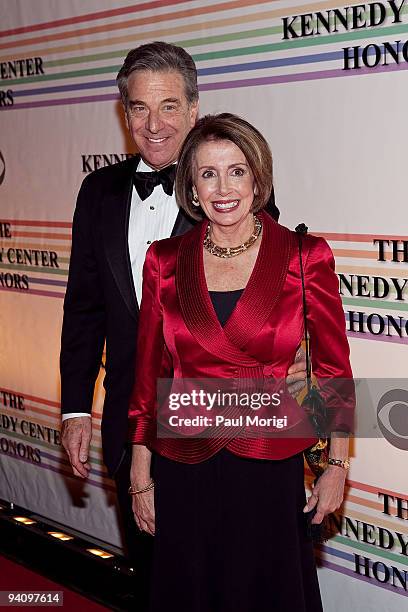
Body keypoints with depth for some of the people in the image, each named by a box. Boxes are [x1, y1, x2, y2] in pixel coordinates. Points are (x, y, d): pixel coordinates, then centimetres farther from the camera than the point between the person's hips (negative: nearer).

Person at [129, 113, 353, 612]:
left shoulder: (306, 257, -6)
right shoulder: (164, 261, -1)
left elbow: (333, 368, 1)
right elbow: (149, 370, 4)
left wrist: (337, 465, 1)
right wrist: (140, 475, 5)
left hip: (270, 469, -1)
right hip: (183, 470, 2)